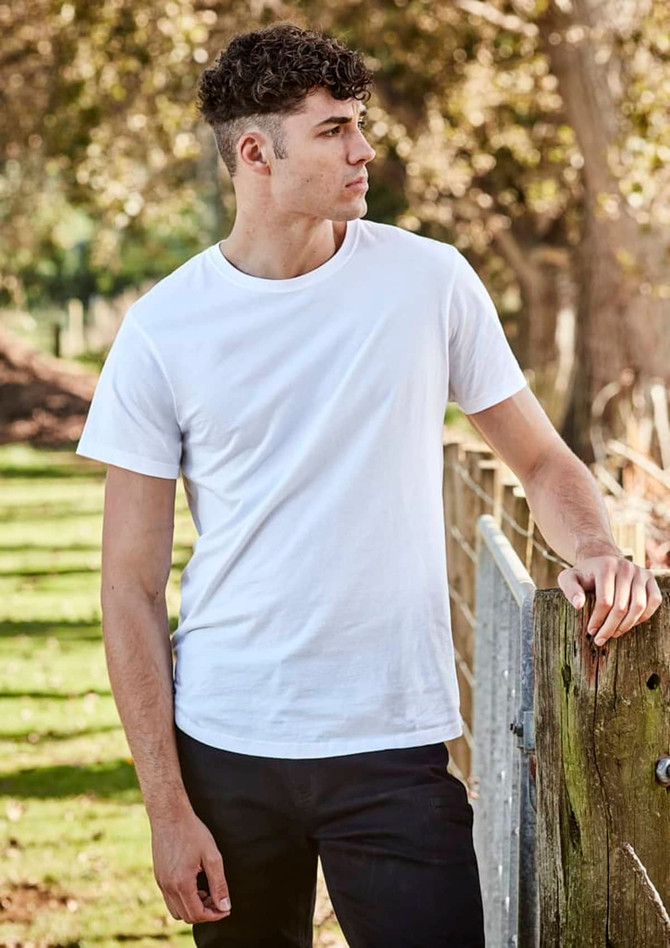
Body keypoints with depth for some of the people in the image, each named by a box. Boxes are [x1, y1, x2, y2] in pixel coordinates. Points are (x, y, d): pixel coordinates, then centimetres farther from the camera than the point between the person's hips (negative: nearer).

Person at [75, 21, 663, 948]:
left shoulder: (429, 280, -1)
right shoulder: (163, 330, -3)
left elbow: (541, 460, 8)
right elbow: (131, 588, -2)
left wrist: (594, 548, -15)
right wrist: (166, 805, -6)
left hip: (394, 745, 0)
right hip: (225, 746, 0)